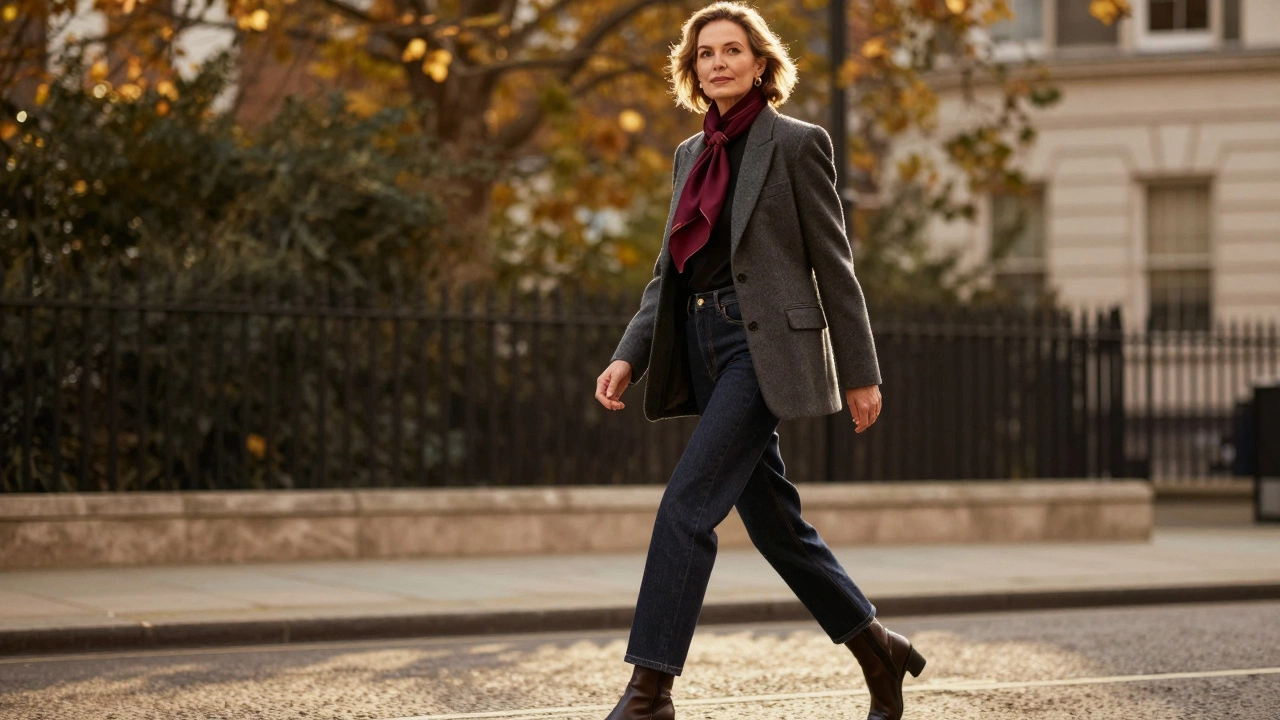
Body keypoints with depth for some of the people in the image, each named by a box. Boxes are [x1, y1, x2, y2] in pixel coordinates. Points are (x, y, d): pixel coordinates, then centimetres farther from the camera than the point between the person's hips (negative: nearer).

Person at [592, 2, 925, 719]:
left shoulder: (796, 143, -3)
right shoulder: (692, 156, 16)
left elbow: (834, 263, -3)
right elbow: (669, 272, 17)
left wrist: (860, 372, -4)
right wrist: (629, 357, 5)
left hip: (765, 343, -7)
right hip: (702, 346, 7)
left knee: (688, 504, -16)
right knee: (773, 520, 11)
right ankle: (879, 649, 26)